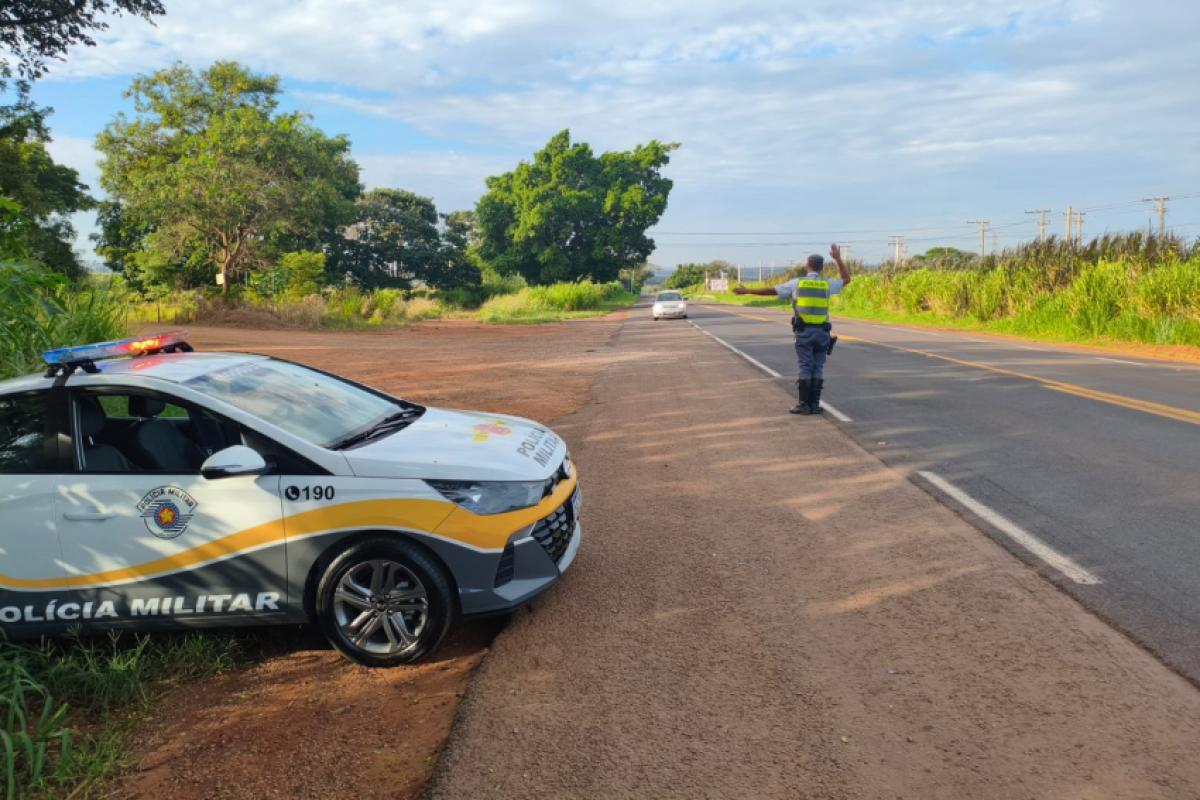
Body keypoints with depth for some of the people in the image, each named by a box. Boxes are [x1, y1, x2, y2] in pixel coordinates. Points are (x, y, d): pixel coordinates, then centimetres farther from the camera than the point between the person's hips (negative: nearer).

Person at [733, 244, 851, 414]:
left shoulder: (797, 283, -2)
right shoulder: (827, 284, 2)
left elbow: (771, 291, 3)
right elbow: (846, 279, 20)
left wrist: (747, 291, 11)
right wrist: (838, 258, 23)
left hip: (803, 332, -1)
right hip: (821, 332, 1)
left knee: (805, 368, 1)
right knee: (818, 368, 6)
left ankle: (803, 404, -1)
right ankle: (814, 404, 5)